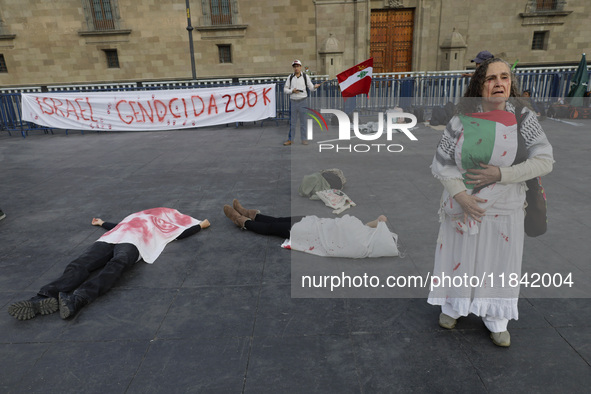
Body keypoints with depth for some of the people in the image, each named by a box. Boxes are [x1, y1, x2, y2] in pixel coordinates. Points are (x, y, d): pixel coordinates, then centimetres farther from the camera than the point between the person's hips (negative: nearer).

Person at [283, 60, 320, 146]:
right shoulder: (290, 77, 8)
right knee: (292, 122, 5)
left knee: (303, 121, 1)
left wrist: (315, 87, -17)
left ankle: (304, 139, 9)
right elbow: (285, 89, 8)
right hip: (293, 101, 2)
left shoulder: (305, 76, 4)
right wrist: (292, 91, -11)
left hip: (302, 101, -1)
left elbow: (311, 88, 5)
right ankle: (290, 139, 12)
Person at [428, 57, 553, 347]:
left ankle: (496, 320, 35)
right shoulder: (461, 121, -7)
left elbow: (544, 161, -9)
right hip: (463, 207, 0)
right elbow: (440, 163, -7)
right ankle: (453, 306, 38)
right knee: (459, 257, 13)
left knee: (499, 263, 13)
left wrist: (501, 174, -20)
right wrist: (460, 195, -19)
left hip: (504, 211, 1)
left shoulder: (523, 118, -5)